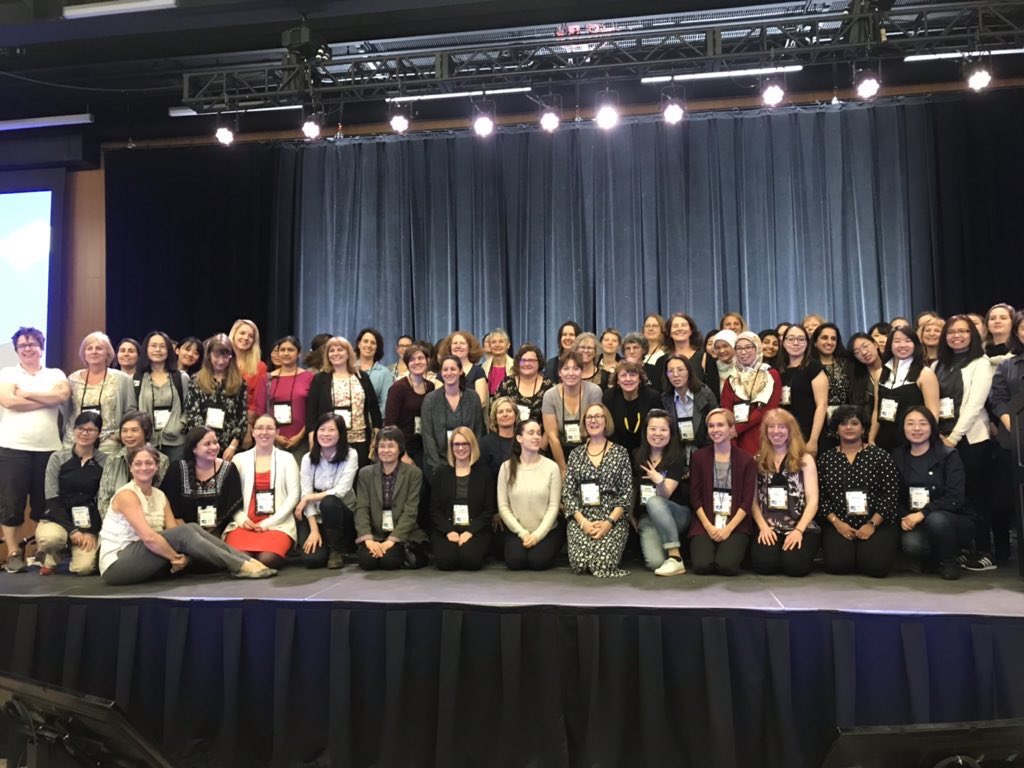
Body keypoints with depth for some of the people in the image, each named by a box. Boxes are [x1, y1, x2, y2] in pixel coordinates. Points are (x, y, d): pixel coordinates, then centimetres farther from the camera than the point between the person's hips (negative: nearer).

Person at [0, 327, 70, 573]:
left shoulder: (55, 375, 12)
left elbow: (63, 395, -9)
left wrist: (26, 394, -6)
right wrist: (48, 400, -5)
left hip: (48, 449, 1)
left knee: (44, 503, 7)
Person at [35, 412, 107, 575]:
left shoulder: (105, 462, 1)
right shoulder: (58, 458, -1)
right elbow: (52, 499, -5)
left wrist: (92, 532, -10)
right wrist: (71, 530, -14)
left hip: (88, 524, 1)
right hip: (57, 518, -1)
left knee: (84, 567, -23)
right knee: (51, 537, -37)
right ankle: (50, 559, 1)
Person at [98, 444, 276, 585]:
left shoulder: (160, 496, 11)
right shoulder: (127, 495, -13)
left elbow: (174, 534, 0)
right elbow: (148, 537, -24)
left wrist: (183, 557, -18)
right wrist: (176, 558, -17)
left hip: (141, 560, 7)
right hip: (116, 565, -7)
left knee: (191, 529, -15)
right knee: (184, 533, -24)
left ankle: (247, 561, -19)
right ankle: (242, 566, -25)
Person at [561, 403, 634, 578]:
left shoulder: (620, 452, 5)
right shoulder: (576, 454, 10)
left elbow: (627, 493, 0)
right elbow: (567, 492, 5)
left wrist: (609, 522, -13)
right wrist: (582, 521, -10)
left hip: (613, 519, -1)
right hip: (580, 519, 1)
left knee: (604, 563, -23)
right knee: (580, 562, -23)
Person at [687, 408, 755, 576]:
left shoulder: (746, 460, 3)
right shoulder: (698, 457, 5)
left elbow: (747, 500, -2)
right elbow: (695, 497, 2)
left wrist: (729, 528, -13)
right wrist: (709, 526, -10)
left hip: (736, 525, -1)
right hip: (704, 524, 1)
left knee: (727, 566, -24)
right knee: (702, 566, -22)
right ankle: (711, 549, 12)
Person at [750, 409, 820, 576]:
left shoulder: (805, 459, 7)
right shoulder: (758, 461, 12)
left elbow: (813, 501, 0)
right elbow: (753, 500, 7)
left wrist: (798, 530, -12)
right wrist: (763, 527, -8)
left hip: (801, 527, -1)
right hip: (768, 528, 1)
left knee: (795, 565, -27)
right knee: (763, 564, -27)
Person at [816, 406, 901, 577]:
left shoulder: (880, 456, 3)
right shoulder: (825, 459, 8)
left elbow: (890, 495, -3)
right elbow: (820, 497, 4)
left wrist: (872, 524, -11)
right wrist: (837, 522, -9)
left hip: (877, 524, -1)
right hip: (838, 524, 1)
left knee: (876, 565, -23)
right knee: (837, 564, -23)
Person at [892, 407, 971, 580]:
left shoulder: (948, 455, -7)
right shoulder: (897, 457, 4)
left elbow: (955, 498, -16)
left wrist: (923, 513, -25)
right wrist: (903, 518, -14)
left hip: (954, 520, -2)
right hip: (914, 523, 2)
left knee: (936, 519, -36)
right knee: (911, 543, -32)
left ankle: (950, 561, -5)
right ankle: (937, 558, 5)